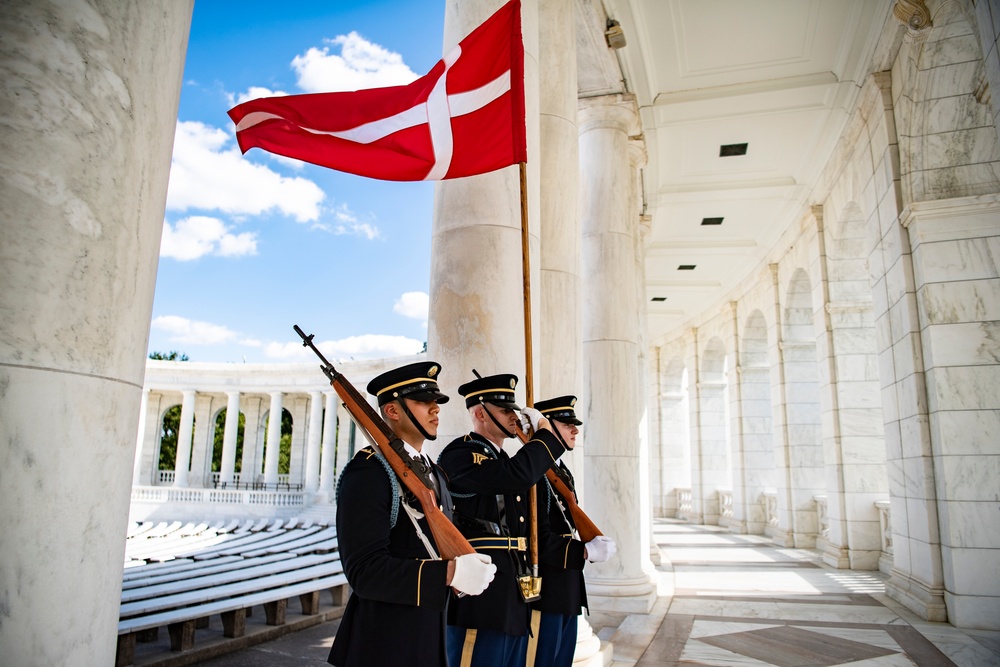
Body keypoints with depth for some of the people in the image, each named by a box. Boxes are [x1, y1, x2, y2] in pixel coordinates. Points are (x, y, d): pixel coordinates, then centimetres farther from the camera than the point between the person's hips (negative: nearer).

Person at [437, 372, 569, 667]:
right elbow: (518, 475, -29)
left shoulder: (503, 460, 18)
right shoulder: (460, 454, -11)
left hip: (514, 597, 9)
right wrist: (545, 432, -13)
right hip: (481, 596, -9)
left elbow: (533, 529, 20)